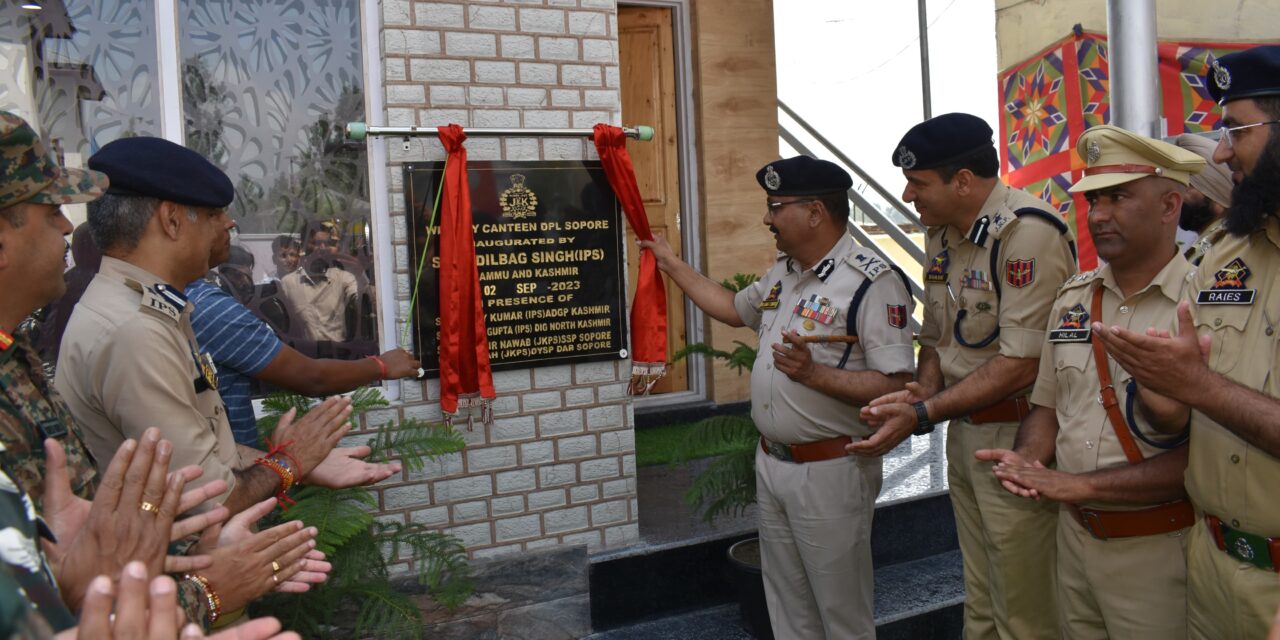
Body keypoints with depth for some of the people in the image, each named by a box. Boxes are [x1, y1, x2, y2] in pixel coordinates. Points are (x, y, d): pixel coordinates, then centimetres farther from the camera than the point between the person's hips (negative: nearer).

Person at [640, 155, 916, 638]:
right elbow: (732, 308, 28)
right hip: (771, 465, 8)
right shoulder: (782, 274, 10)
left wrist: (814, 373, -29)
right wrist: (671, 264, 30)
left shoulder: (872, 283, -18)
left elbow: (896, 386, -22)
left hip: (830, 471, -8)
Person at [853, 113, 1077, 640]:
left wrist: (924, 413, -21)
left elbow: (1021, 364, -22)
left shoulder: (1027, 232, -18)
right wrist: (923, 393, -4)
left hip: (1016, 437, -8)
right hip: (962, 431, 8)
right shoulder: (941, 234, 10)